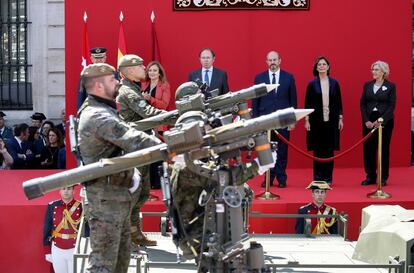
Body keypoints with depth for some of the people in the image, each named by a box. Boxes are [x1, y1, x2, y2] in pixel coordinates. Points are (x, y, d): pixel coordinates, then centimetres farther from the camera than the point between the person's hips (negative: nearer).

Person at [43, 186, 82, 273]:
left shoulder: (81, 207, -9)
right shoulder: (52, 206, -4)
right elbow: (47, 229, 2)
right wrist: (47, 251, 3)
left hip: (75, 250, -2)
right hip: (57, 250, 2)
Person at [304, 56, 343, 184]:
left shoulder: (334, 83, 5)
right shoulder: (312, 84, 1)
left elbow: (338, 102, 8)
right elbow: (307, 103, 2)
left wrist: (340, 118, 4)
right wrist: (307, 120, -3)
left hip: (331, 120, 1)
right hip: (316, 120, -1)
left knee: (329, 149, 3)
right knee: (317, 150, 2)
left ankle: (328, 177, 10)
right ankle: (318, 177, 10)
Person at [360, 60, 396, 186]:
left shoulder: (390, 86, -2)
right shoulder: (367, 85, 8)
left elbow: (392, 106, -6)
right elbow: (362, 104, 6)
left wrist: (381, 120, -16)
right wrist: (366, 120, -6)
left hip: (384, 121, -3)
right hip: (369, 121, 3)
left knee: (383, 149, 3)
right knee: (368, 149, 3)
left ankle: (383, 177, 10)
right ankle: (370, 176, 12)